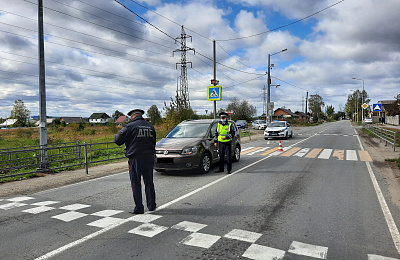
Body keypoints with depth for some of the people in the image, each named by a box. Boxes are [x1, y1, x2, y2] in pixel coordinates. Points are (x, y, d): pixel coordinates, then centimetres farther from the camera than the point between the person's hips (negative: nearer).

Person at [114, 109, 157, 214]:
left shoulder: (129, 127, -7)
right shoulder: (150, 127, 10)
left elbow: (118, 140, -4)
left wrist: (116, 136, 17)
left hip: (135, 158, -5)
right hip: (149, 158, 5)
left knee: (136, 184, 4)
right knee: (149, 182, 15)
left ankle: (139, 208, 5)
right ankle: (151, 205, 24)